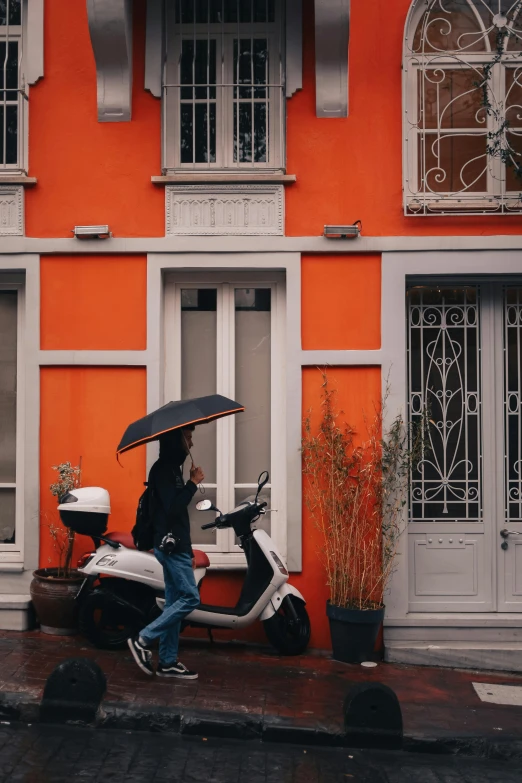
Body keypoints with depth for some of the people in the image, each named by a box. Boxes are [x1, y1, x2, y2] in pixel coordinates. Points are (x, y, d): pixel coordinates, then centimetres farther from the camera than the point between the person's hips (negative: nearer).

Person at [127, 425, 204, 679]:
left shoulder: (172, 468, 17)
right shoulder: (163, 469, -13)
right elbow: (173, 508, -25)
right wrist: (193, 483, -14)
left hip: (175, 546, 10)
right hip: (170, 546, -10)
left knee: (175, 602, 10)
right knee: (190, 597, -10)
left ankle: (168, 662, 13)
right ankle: (142, 640, -5)